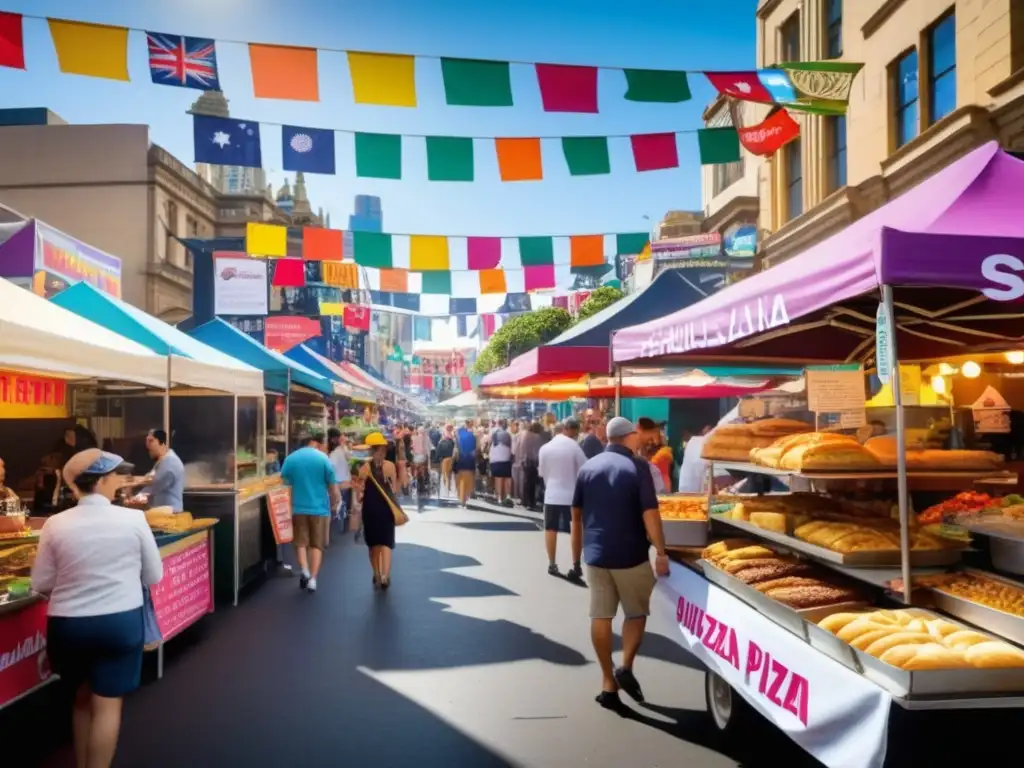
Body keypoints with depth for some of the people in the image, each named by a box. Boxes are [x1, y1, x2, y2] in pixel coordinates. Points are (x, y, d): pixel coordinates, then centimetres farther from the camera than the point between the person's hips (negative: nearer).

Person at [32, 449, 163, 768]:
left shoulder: (55, 524, -6)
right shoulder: (133, 519, -10)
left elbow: (40, 584, 2)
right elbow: (154, 576, 0)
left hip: (68, 624, 3)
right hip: (121, 621, -3)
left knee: (83, 697, 23)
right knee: (107, 704, 7)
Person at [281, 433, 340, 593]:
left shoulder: (290, 458, 0)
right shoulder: (323, 458, -7)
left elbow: (285, 484, 6)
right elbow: (332, 486, -5)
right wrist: (335, 502, 12)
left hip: (297, 507, 1)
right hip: (319, 508, -1)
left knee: (301, 543, 14)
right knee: (317, 544, 10)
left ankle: (305, 571, -4)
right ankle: (313, 579, 6)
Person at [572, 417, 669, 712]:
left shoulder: (588, 467, 6)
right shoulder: (637, 467, -9)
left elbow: (576, 513, 11)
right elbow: (649, 513, -17)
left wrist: (580, 548, 21)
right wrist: (661, 552, -14)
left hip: (595, 554, 4)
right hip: (630, 555, -4)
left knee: (600, 616, 9)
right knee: (637, 613, 14)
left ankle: (608, 683, 13)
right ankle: (625, 668, -1)